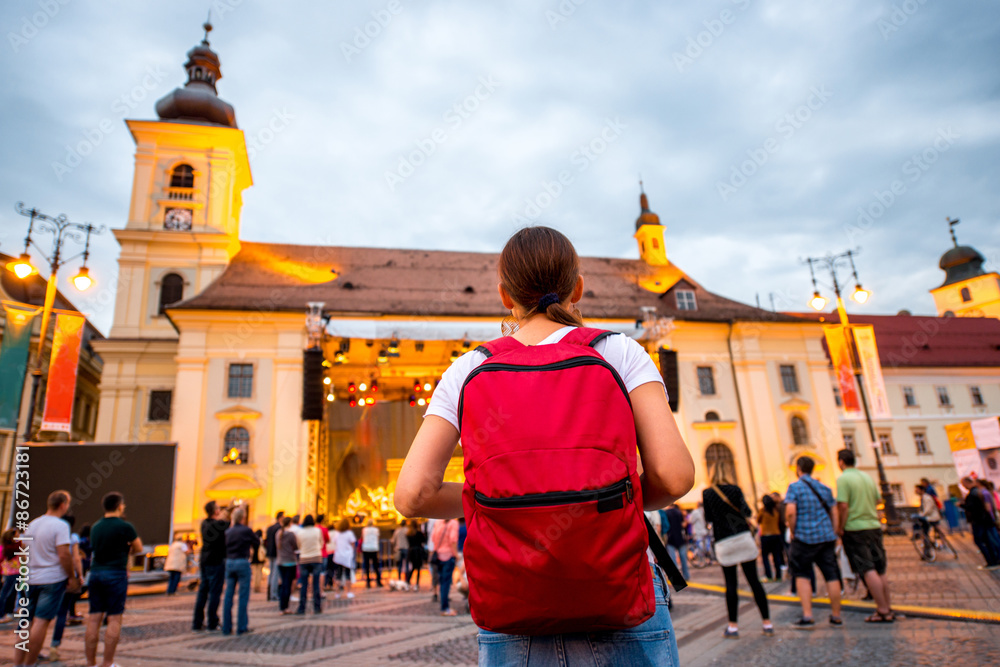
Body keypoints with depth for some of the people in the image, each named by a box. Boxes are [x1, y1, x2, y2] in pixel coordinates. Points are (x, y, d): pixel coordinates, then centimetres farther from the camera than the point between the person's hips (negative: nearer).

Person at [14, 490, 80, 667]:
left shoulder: (32, 525, 12)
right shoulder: (60, 525, -13)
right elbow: (64, 555, -17)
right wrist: (72, 577, -8)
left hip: (31, 579, 8)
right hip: (53, 579, -8)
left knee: (28, 622, 12)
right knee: (41, 622, -4)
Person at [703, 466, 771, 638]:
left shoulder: (707, 493, -1)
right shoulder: (735, 489, 0)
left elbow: (709, 518, 3)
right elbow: (747, 512, -2)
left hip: (724, 542, -1)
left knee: (730, 584, 5)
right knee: (754, 580, 6)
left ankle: (733, 626, 6)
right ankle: (767, 624, 10)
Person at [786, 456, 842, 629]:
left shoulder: (794, 487, -6)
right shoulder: (825, 488, 11)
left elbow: (790, 512, -17)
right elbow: (834, 513, 10)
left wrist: (792, 532, -4)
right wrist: (833, 534, 15)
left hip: (805, 537, -5)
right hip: (827, 537, 5)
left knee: (801, 575, 6)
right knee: (832, 576, 9)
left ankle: (807, 616, 2)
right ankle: (836, 617, 18)